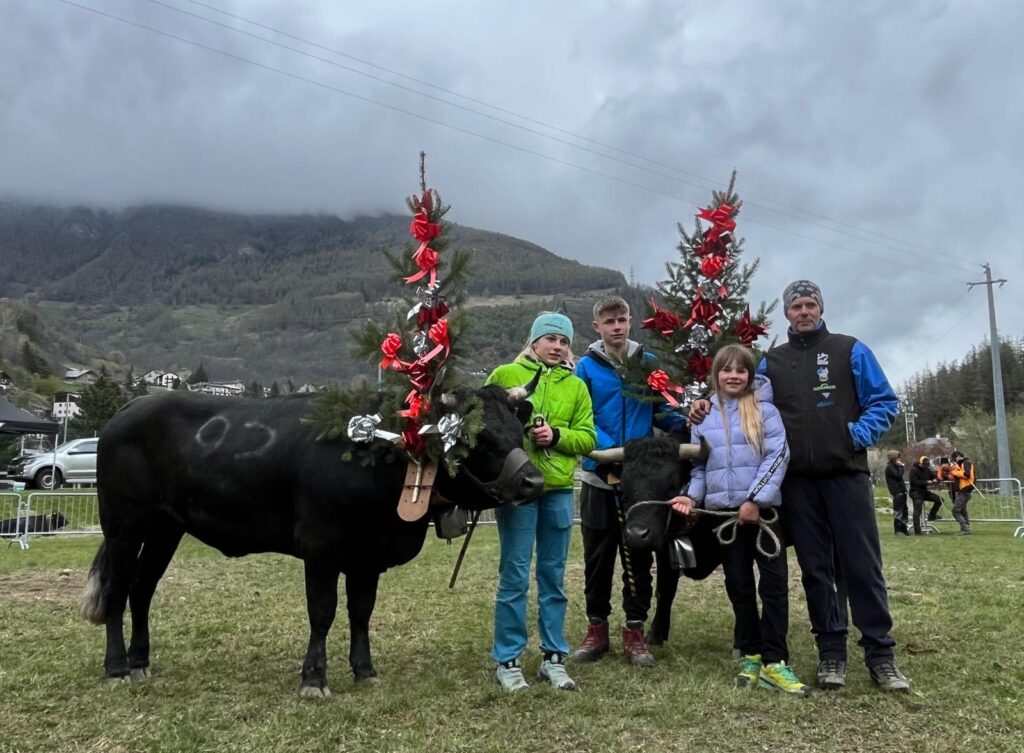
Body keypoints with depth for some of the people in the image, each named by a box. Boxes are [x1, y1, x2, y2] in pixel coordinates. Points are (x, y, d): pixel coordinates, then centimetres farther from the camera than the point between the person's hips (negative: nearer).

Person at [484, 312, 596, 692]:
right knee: (514, 576, 1)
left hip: (559, 490, 4)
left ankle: (553, 657, 22)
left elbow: (587, 438, 5)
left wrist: (556, 435, -11)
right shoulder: (504, 375, 2)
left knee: (554, 576, 11)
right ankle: (507, 660, 13)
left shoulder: (576, 386, 11)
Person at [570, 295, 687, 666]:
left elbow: (659, 413, 8)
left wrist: (684, 421, -12)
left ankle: (635, 631, 20)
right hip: (599, 476, -1)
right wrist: (613, 450, -23)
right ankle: (597, 628, 24)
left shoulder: (649, 364, 2)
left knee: (638, 556, 8)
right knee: (598, 556, 9)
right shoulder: (586, 367, -4)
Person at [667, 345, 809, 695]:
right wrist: (691, 495, -3)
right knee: (739, 584, 8)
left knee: (775, 580, -5)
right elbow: (699, 464, 14)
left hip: (762, 507, -3)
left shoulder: (764, 410, 0)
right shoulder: (703, 416, 10)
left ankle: (774, 662, 0)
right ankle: (751, 655, 19)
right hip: (723, 510, 3)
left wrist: (755, 499, -15)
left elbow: (778, 455, -8)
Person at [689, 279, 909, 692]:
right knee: (815, 569, 6)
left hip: (846, 474, -2)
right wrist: (710, 406, -3)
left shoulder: (850, 350, 6)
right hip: (797, 482, 2)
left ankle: (880, 653, 9)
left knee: (861, 565, -1)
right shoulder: (771, 361, 13)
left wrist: (858, 435, -10)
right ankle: (831, 652, 16)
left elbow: (884, 401, 5)